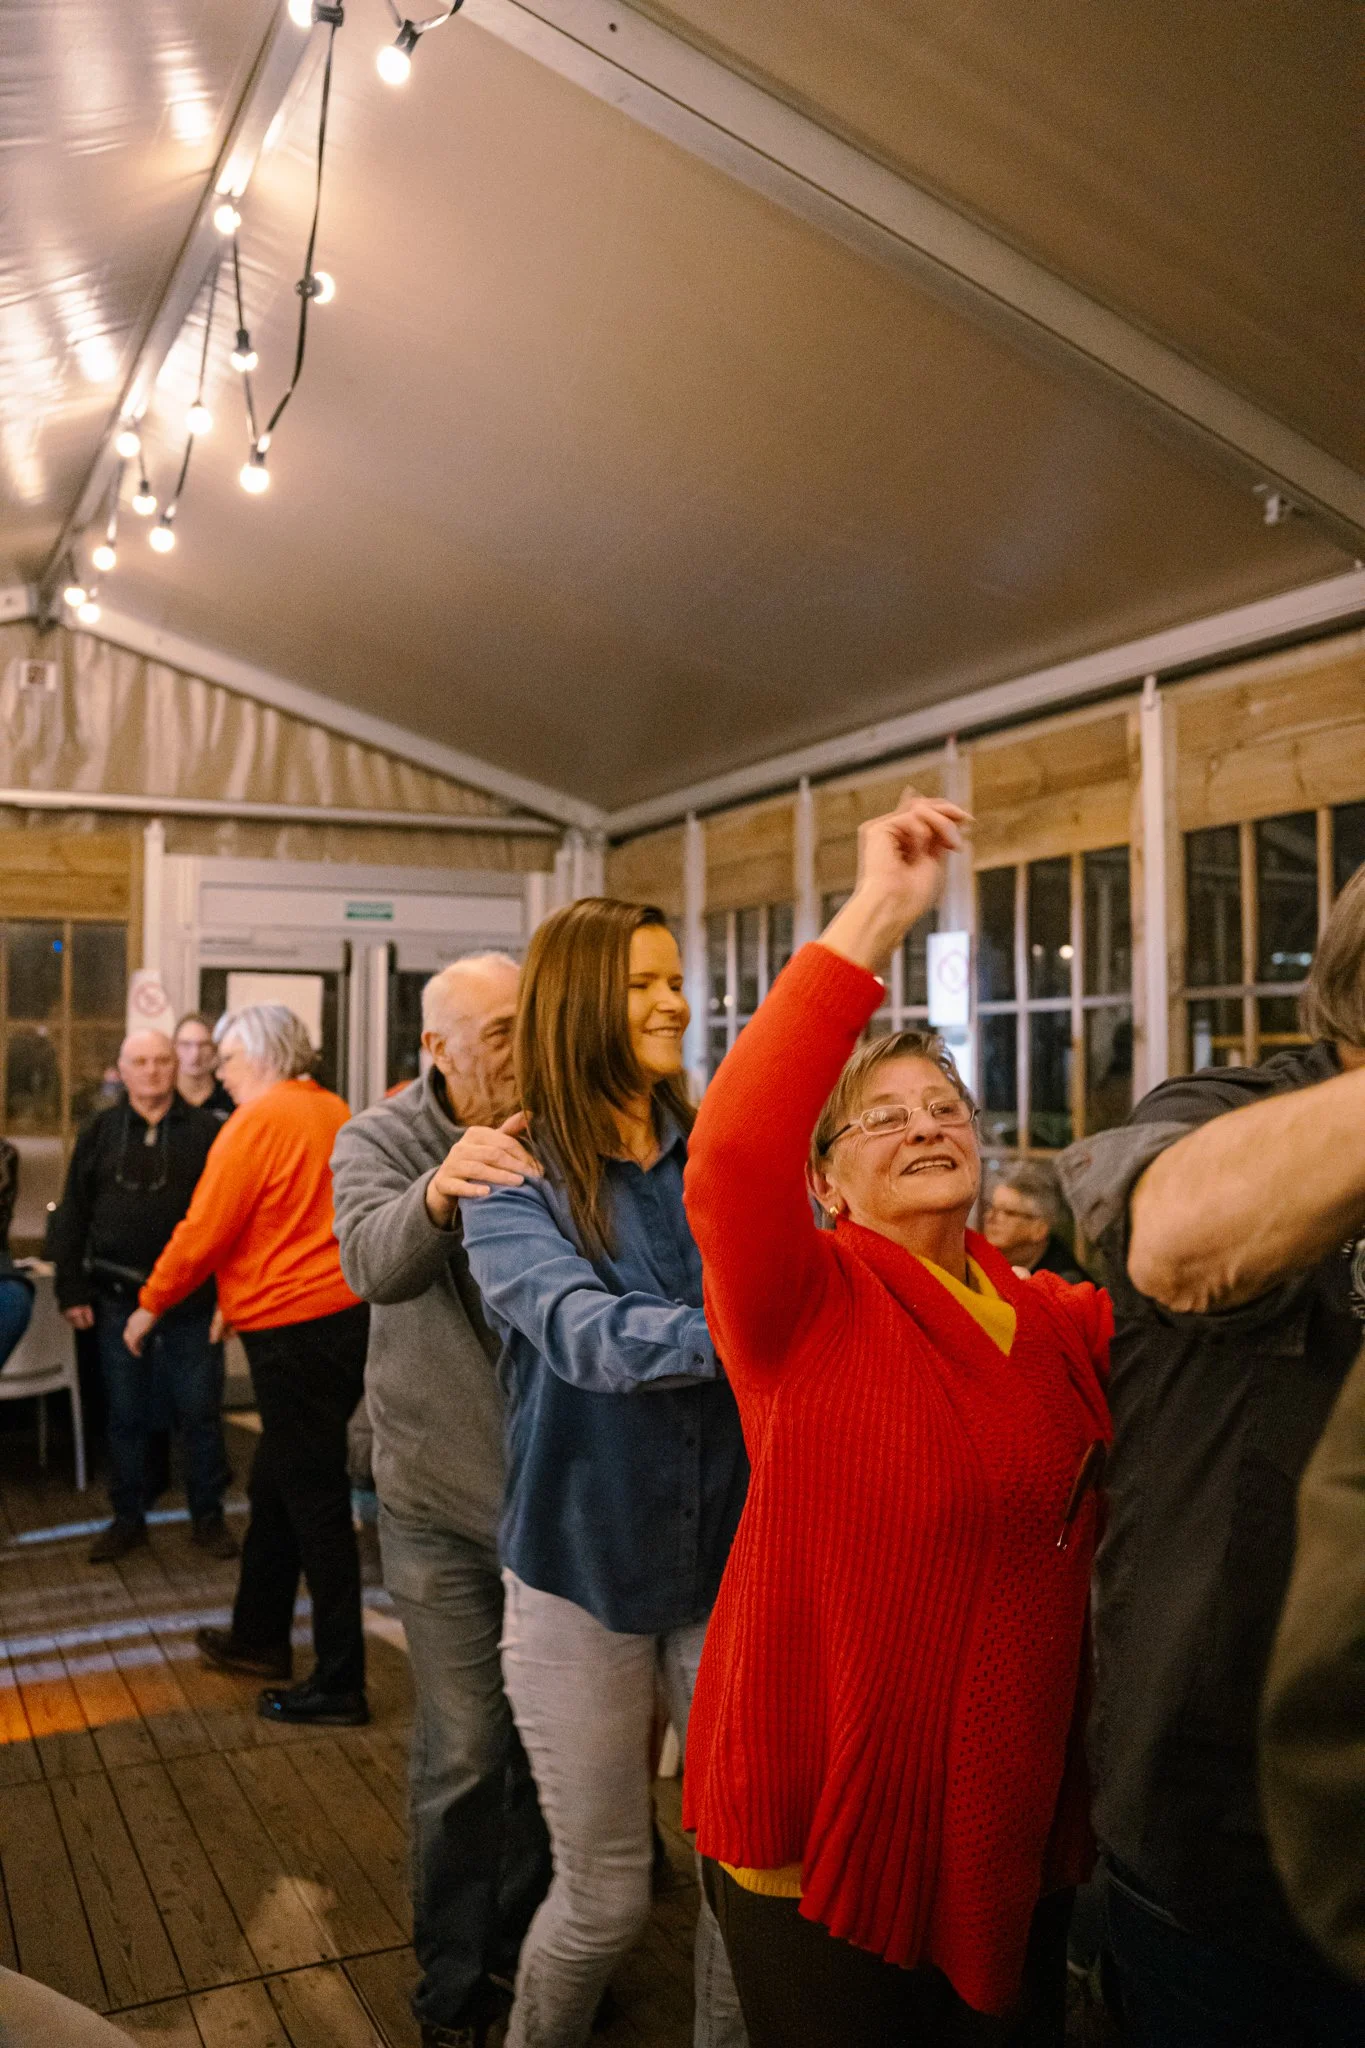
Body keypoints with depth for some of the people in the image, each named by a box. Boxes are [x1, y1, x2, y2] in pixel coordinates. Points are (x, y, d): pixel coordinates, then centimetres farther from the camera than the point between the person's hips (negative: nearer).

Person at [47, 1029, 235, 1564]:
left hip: (192, 1299, -2)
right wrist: (72, 1291, 2)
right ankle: (129, 1516, 25)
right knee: (125, 1414, 11)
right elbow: (72, 1218, 7)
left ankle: (208, 1516, 19)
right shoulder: (100, 1133, 5)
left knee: (200, 1412, 5)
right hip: (118, 1298, 2)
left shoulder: (205, 1133, -1)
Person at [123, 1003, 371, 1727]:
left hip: (294, 1330, -9)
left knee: (314, 1503, -2)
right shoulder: (335, 1113, 11)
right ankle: (259, 1637, 36)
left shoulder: (258, 1120, -13)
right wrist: (238, 1299, 27)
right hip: (346, 1313, 9)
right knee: (275, 1487, 21)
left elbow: (205, 1228, -11)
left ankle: (340, 1686, 7)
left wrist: (151, 1303, 5)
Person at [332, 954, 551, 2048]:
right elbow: (376, 1261, -30)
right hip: (444, 1499, -2)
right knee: (464, 1752, 6)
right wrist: (437, 1191, -51)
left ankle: (530, 1941, 41)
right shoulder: (381, 1141, -9)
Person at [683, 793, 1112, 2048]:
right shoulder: (808, 1300, -15)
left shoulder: (1064, 1321, 6)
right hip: (824, 1830, -5)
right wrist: (873, 921, -34)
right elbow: (733, 1154, -33)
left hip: (1018, 1824, 6)